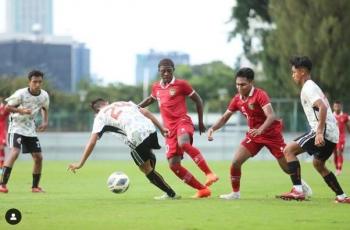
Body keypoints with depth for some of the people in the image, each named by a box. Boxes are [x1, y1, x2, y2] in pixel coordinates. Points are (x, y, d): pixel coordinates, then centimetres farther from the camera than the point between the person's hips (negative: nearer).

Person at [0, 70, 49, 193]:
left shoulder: (44, 96, -4)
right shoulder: (21, 94, -20)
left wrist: (45, 122, 0)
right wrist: (21, 110, -30)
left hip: (31, 129, 6)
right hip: (16, 127, -6)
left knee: (38, 157, 1)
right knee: (15, 152, -25)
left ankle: (35, 186, 17)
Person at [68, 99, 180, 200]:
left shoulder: (100, 116, 14)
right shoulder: (125, 103, 28)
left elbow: (92, 142, 6)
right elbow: (145, 112, 16)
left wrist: (80, 164, 9)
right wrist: (161, 128, 18)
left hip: (137, 137, -6)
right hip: (151, 129, 6)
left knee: (146, 169, 15)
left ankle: (171, 194, 18)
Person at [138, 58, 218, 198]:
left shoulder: (181, 84, 0)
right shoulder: (156, 87, 16)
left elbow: (198, 100, 7)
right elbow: (151, 99, 39)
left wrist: (201, 122, 8)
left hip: (182, 121, -6)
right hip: (169, 129, 6)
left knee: (183, 143, -39)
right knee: (173, 165, -6)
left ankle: (209, 173, -34)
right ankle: (203, 190, 4)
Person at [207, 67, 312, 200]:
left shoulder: (260, 95, -21)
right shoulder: (237, 99, -2)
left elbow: (271, 116, -33)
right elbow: (225, 118, 6)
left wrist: (260, 130, -49)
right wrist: (212, 128, -12)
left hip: (272, 133, -5)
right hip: (254, 134, 5)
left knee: (287, 167, 2)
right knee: (236, 162, -10)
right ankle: (235, 193, 5)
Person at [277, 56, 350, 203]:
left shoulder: (308, 88, -8)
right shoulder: (312, 87, 23)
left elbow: (323, 107, -24)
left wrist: (319, 133, -30)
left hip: (325, 131, -10)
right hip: (333, 133, 10)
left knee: (289, 150, -11)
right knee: (318, 164, 26)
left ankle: (297, 190, -20)